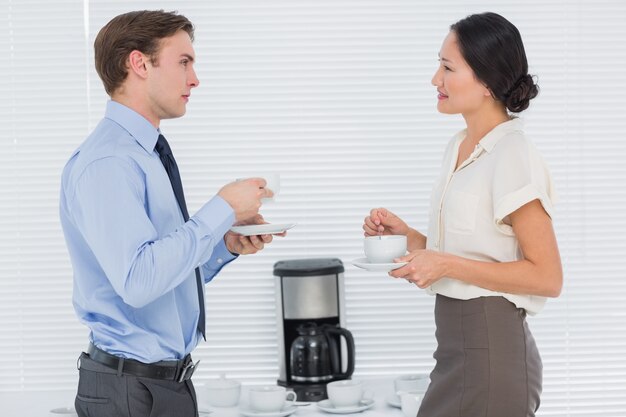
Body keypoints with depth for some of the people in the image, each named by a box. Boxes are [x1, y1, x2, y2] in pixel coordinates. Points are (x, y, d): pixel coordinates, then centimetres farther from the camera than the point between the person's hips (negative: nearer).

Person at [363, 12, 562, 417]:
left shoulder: (513, 157, -15)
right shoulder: (460, 147, 10)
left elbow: (546, 277, -16)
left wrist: (446, 265, -19)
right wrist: (406, 235, 3)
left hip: (491, 350, -8)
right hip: (458, 343, 8)